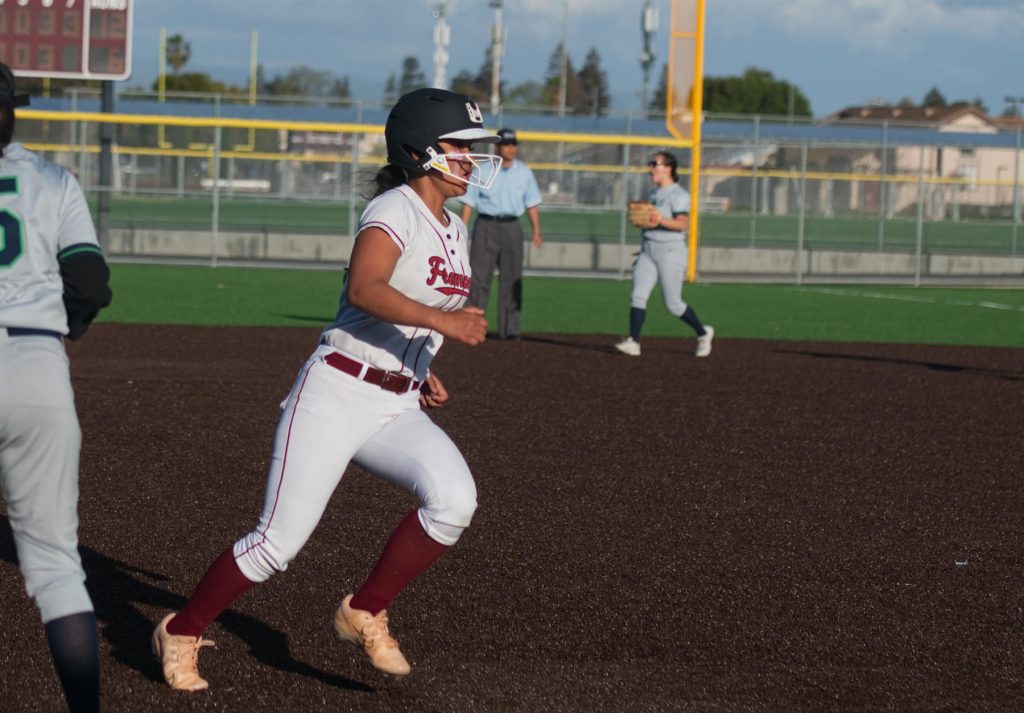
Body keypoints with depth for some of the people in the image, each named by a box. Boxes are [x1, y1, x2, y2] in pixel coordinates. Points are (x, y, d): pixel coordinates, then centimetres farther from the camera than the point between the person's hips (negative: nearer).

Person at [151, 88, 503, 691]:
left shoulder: (453, 230, 13)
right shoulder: (394, 211, -13)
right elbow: (363, 290, -31)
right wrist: (441, 320, -41)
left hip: (398, 410, 7)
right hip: (337, 395, -7)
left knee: (454, 498, -20)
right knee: (280, 542, -8)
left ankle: (365, 613, -2)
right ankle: (182, 632, 15)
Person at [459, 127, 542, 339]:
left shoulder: (524, 172, 8)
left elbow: (531, 203, 10)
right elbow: (468, 202, 0)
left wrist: (536, 230, -1)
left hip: (511, 227, 2)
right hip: (486, 226, -2)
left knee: (511, 279, 2)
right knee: (479, 276, -4)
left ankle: (510, 327, 6)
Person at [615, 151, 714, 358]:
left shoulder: (678, 194, -12)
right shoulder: (654, 193, 14)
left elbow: (683, 223, -22)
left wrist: (661, 220, -35)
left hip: (670, 251, -8)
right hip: (648, 250, 8)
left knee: (673, 304, 0)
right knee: (638, 295, -8)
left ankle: (703, 333, 22)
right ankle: (633, 342, -11)